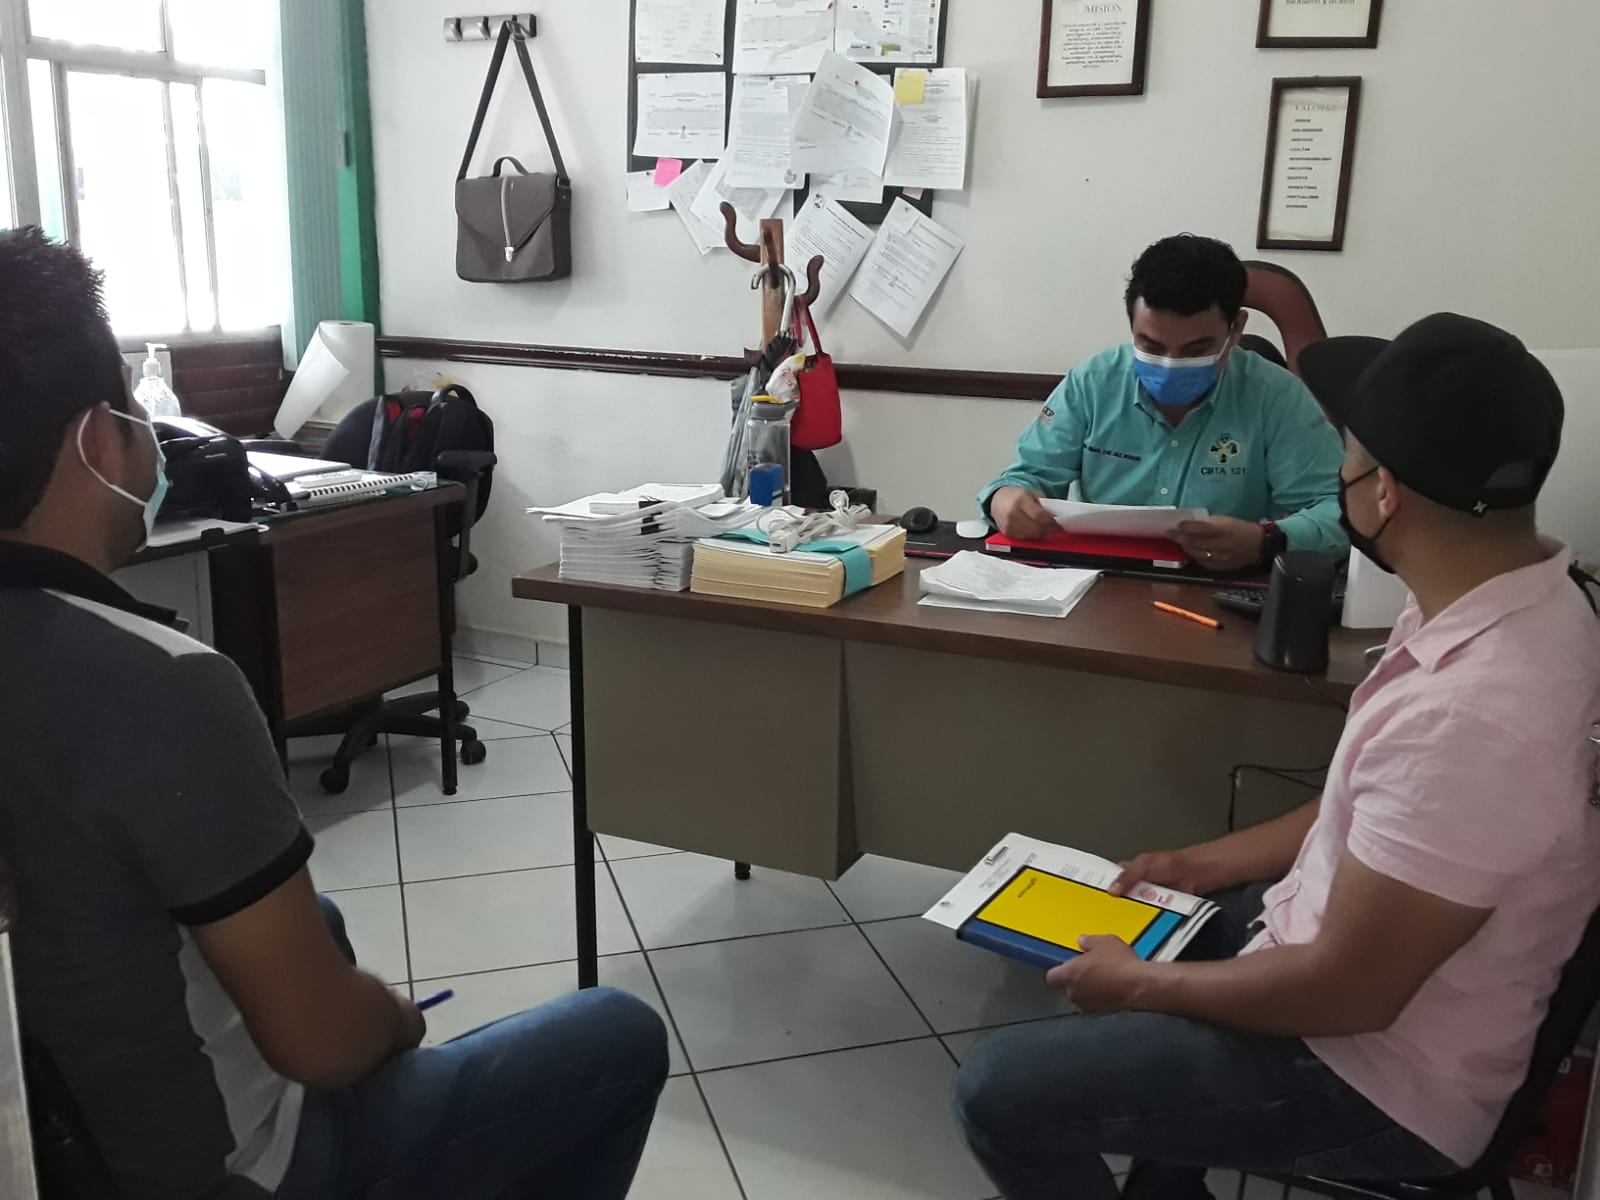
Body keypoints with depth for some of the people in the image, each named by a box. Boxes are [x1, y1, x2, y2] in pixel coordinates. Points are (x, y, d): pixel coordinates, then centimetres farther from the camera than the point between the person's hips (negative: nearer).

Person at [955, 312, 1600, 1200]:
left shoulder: (1470, 715, -36)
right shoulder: (1523, 599, -5)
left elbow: (1348, 992, -27)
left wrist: (1139, 984, -12)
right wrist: (1213, 864, 10)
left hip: (1376, 1073, -9)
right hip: (1353, 933, 9)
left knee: (997, 1092, -7)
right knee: (1126, 928, 26)